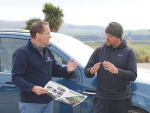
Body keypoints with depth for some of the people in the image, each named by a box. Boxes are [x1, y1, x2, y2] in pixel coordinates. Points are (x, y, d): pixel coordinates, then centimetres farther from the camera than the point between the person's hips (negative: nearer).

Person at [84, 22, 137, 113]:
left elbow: (133, 75, -9)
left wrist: (116, 71, -27)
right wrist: (91, 71, -19)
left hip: (121, 99, -1)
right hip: (102, 99, 1)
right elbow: (86, 71, 6)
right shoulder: (99, 51, 7)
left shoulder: (128, 52, 1)